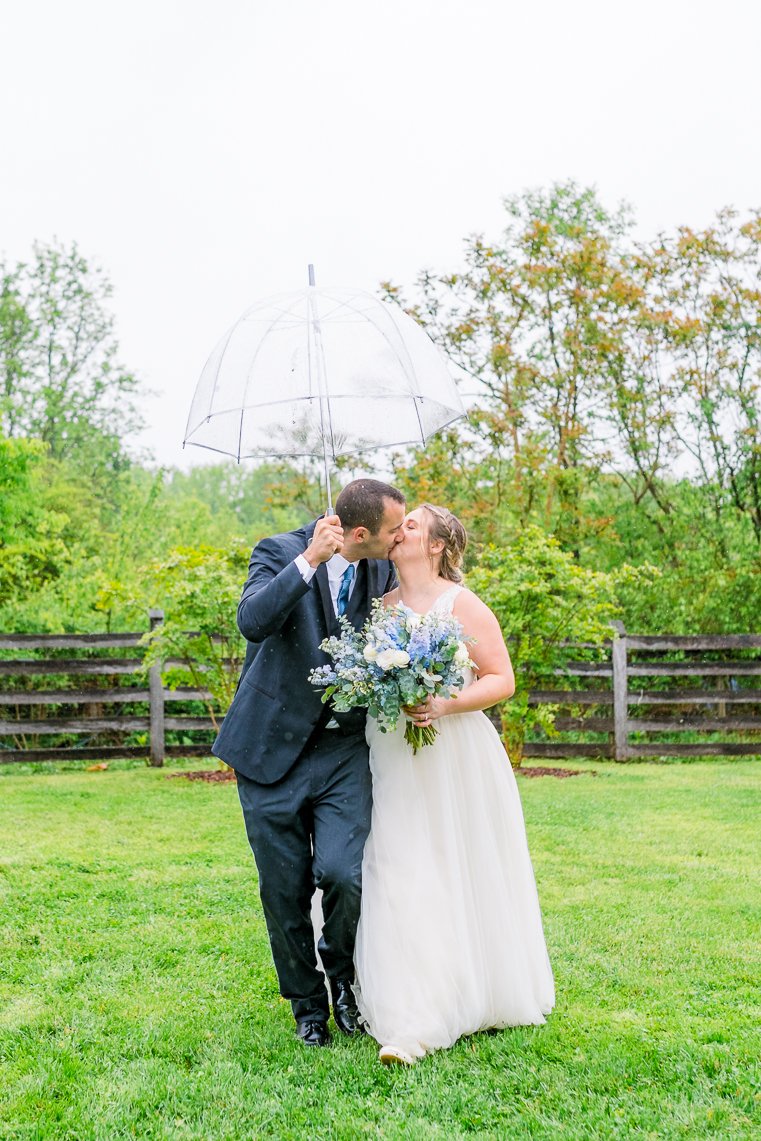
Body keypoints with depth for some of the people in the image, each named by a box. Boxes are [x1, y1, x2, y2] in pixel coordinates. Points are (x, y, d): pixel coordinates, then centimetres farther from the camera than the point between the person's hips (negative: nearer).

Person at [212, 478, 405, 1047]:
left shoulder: (384, 570, 1)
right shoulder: (280, 552, -12)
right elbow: (253, 620, -30)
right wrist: (309, 560, -33)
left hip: (345, 748, 2)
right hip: (273, 748, -2)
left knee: (345, 876, -14)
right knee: (285, 890, 6)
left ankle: (341, 972, 19)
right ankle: (307, 1001, 32)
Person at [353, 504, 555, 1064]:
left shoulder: (463, 605, -3)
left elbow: (503, 680, -6)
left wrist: (446, 705, -19)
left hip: (458, 762, -3)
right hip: (393, 761, 3)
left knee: (467, 877, 6)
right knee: (401, 881, -2)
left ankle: (478, 998, 27)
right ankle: (410, 1026, 3)